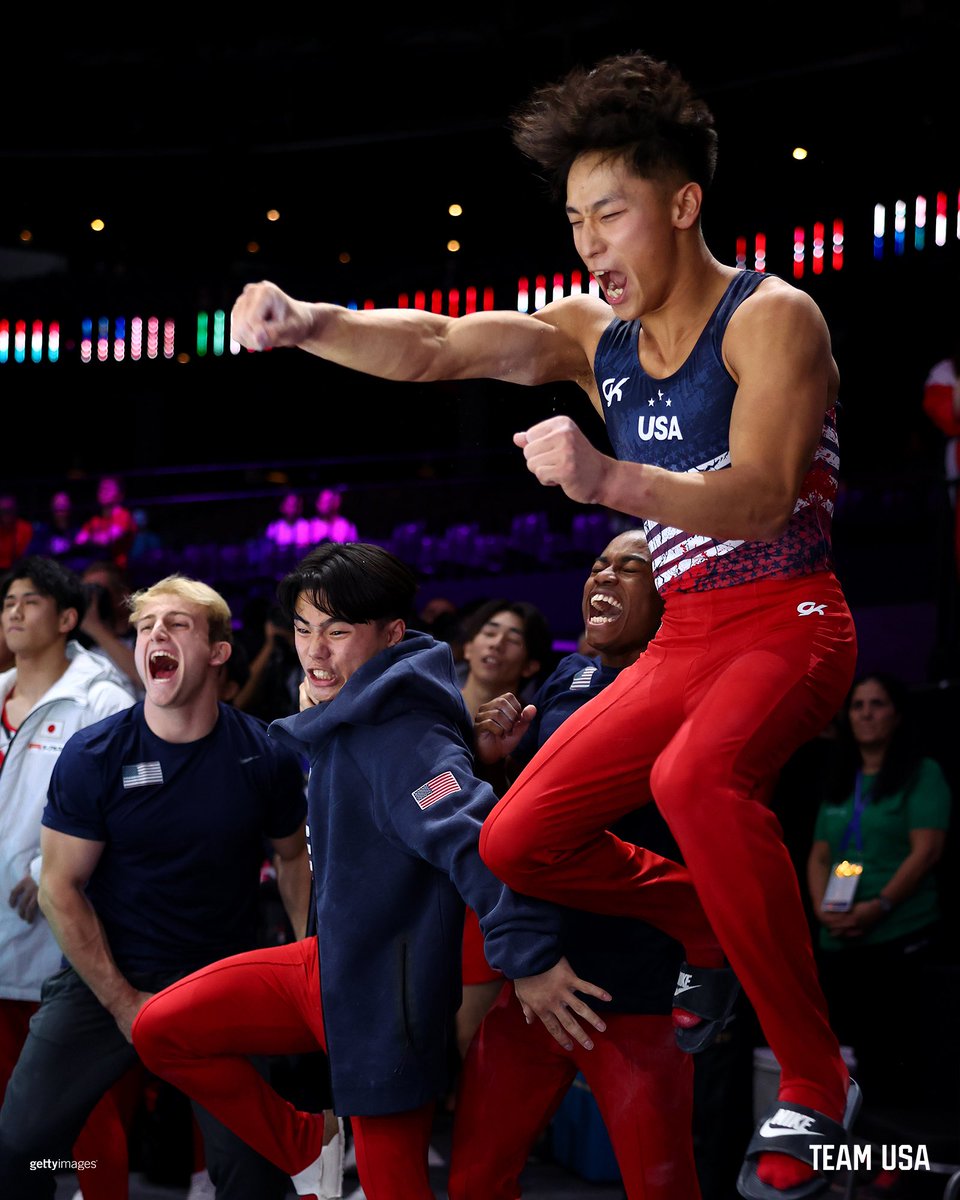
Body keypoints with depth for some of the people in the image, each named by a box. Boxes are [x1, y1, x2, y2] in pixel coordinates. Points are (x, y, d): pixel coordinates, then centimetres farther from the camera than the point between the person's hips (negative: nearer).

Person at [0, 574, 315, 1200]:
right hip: (105, 976, 0)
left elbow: (294, 856, 10)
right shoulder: (93, 756, -10)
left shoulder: (266, 757, -7)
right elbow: (61, 888, -6)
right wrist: (125, 1004, -9)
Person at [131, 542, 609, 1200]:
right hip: (330, 960, 9)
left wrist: (531, 959, -38)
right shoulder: (341, 719, 5)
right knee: (162, 1029, 5)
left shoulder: (401, 735, -26)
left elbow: (475, 840, -37)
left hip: (391, 992, -9)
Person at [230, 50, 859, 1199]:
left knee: (695, 776, -38)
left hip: (788, 622, -7)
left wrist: (605, 478, -42)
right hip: (683, 636, 7)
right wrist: (312, 324, -27)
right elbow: (435, 347, -6)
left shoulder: (772, 318, -12)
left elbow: (757, 502, -25)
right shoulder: (594, 331, 6)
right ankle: (708, 925, 27)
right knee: (516, 843, 1)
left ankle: (814, 1082, -25)